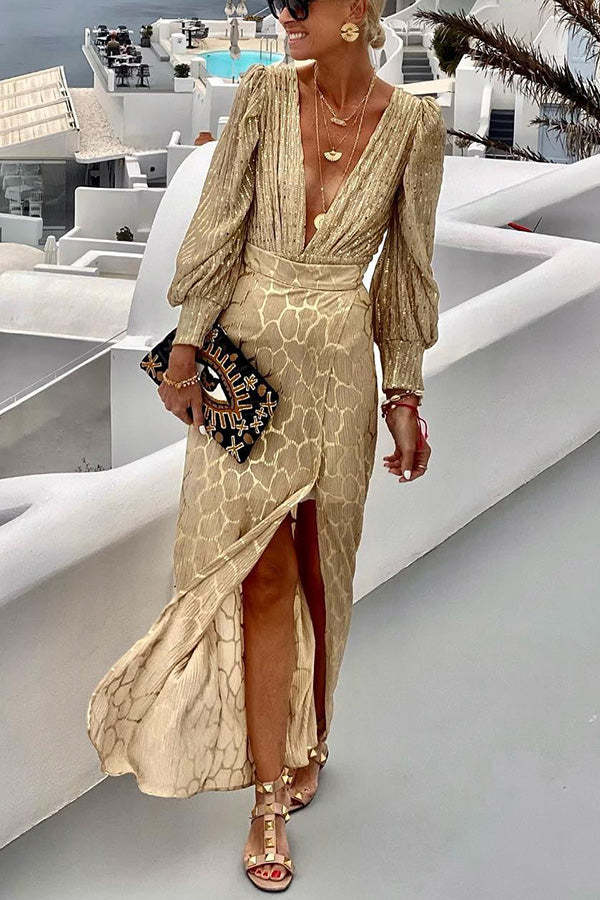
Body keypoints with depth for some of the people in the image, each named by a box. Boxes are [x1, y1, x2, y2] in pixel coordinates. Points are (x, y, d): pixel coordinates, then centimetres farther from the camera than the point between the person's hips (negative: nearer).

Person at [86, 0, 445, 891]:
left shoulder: (414, 123, -3)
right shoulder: (264, 93, -3)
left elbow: (409, 267, 3)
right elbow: (218, 226, -2)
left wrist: (404, 397, 3)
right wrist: (186, 348, -6)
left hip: (339, 364, 1)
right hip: (247, 354, 0)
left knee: (318, 566, 11)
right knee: (264, 571, -1)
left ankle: (305, 739, 34)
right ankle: (271, 794, 8)